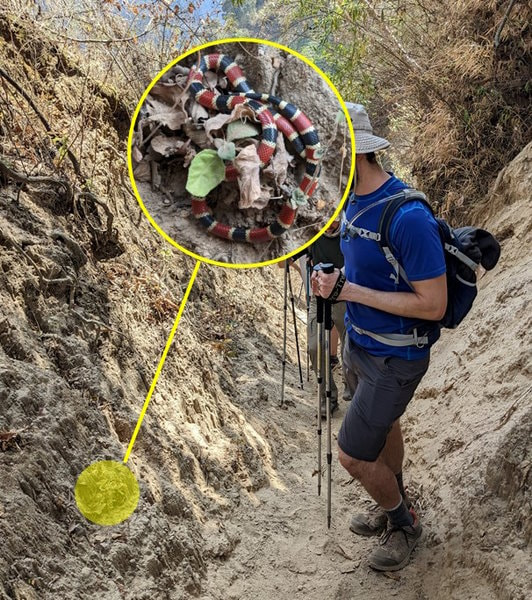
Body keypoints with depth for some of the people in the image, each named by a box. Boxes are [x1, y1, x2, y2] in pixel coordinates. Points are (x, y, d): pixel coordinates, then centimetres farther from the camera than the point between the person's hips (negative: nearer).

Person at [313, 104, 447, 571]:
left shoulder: (408, 217, -31)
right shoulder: (354, 199, -3)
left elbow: (433, 305, -27)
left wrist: (350, 291, -28)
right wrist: (333, 278, -7)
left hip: (395, 357, -8)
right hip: (359, 343, 8)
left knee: (354, 455, -1)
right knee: (383, 425, 26)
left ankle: (404, 522, 28)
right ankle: (395, 507, 50)